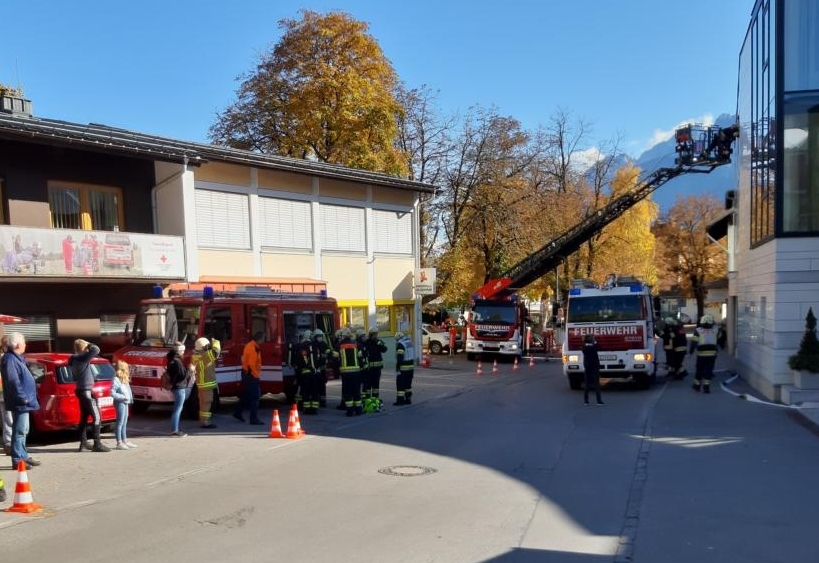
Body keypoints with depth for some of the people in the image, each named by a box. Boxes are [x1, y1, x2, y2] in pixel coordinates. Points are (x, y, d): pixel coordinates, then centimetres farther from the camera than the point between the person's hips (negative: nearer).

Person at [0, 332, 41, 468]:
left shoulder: (17, 358, 16)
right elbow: (13, 381, -23)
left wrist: (26, 397, 17)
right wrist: (22, 397, -20)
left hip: (24, 402, 11)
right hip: (20, 402, -11)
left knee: (23, 430, 16)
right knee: (20, 430, -7)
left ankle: (23, 456, 25)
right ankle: (17, 459, -4)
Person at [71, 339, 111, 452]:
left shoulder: (74, 360, 11)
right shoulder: (82, 358, -18)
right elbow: (96, 350, -25)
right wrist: (89, 345, -7)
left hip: (80, 390, 10)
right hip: (86, 391, -10)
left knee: (84, 417, 15)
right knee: (97, 417, -8)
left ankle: (83, 442, 20)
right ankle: (97, 444, -9)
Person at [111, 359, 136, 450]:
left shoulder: (125, 379, 14)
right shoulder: (115, 380, -15)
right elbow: (112, 393, -20)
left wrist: (130, 398, 3)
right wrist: (123, 397, -20)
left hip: (126, 403, 9)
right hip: (120, 403, -9)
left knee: (124, 423, 15)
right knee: (120, 423, -5)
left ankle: (125, 440, 24)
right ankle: (119, 442, -1)